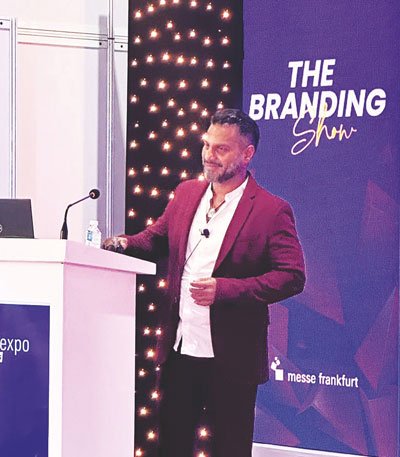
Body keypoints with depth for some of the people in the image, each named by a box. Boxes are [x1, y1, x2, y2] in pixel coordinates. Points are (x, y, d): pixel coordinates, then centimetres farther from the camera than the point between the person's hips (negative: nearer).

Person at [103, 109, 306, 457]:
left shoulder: (272, 211, -10)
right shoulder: (186, 194, 8)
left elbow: (292, 276, -15)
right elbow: (157, 239, 20)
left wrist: (225, 288, -24)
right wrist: (126, 244, -3)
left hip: (230, 358, -5)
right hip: (179, 349, 5)